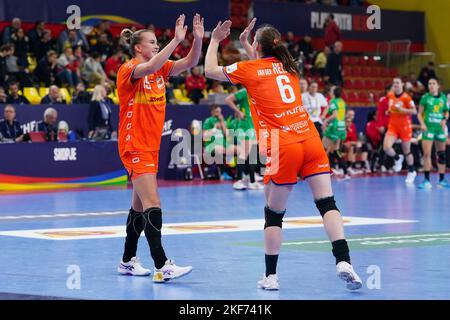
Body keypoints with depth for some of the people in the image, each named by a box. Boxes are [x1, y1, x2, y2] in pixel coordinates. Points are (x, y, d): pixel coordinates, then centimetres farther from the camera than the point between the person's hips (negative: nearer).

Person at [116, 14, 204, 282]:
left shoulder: (160, 69, 9)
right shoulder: (129, 70, -12)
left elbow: (190, 63, 0)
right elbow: (149, 68, -34)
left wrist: (198, 38, -17)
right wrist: (177, 40, -38)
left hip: (151, 146, 9)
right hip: (134, 146, -9)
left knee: (140, 206, 14)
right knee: (152, 204, -17)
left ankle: (128, 261, 24)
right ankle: (162, 266, -22)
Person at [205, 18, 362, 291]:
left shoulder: (249, 69, 5)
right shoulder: (288, 66, 20)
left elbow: (210, 71, 19)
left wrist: (215, 40, 29)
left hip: (282, 149, -4)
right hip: (310, 139, 4)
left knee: (274, 214, 7)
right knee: (327, 203, 0)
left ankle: (271, 276, 10)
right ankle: (343, 261, -15)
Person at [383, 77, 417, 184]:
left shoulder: (406, 97, -14)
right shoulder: (390, 95, 3)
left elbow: (414, 111, -17)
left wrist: (402, 109, -28)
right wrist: (389, 110, 10)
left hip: (405, 126, -4)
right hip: (392, 126, 4)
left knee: (407, 151, 8)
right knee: (386, 147, -17)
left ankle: (412, 171, 29)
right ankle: (398, 159, 14)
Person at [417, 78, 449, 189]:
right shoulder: (425, 97, -2)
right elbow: (419, 113, 0)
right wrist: (422, 124, -16)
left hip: (440, 128, 3)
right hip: (428, 128, -3)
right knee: (427, 154, -12)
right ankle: (427, 181, -10)